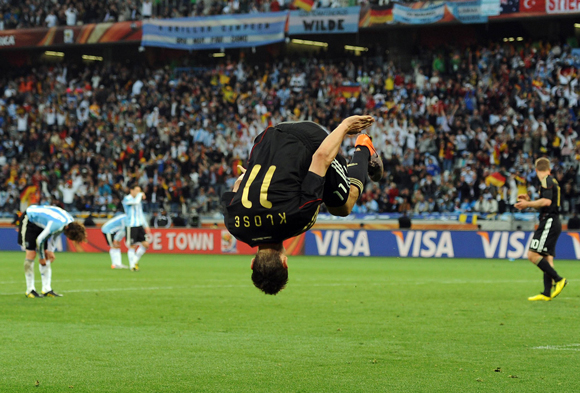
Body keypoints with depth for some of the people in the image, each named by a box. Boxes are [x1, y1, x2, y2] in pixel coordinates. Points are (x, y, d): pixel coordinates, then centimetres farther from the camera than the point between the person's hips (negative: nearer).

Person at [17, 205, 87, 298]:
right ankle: (30, 290, -10)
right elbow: (39, 240, -27)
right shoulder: (57, 224, -38)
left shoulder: (71, 222, -12)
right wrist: (41, 258, -14)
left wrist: (51, 251, -2)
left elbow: (55, 234, 5)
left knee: (47, 255, 0)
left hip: (41, 224, 8)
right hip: (29, 220, -8)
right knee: (31, 253, -14)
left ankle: (47, 289, 0)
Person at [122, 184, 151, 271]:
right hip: (131, 226, -7)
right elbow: (135, 202, -30)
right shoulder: (126, 199, -9)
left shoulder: (138, 200, 17)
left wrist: (146, 226, 21)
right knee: (132, 247, -3)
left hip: (139, 225, 7)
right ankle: (132, 265, 8)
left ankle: (135, 260, 18)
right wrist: (140, 195, -11)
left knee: (146, 244, 2)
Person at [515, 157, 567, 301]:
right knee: (547, 257, 6)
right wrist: (529, 201, 24)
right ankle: (547, 293, 1)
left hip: (549, 222, -10)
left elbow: (547, 201, -22)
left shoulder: (547, 181, -9)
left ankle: (558, 279, -16)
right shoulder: (552, 181, 20)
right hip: (554, 223, 10)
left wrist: (527, 204, -13)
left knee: (532, 255, -15)